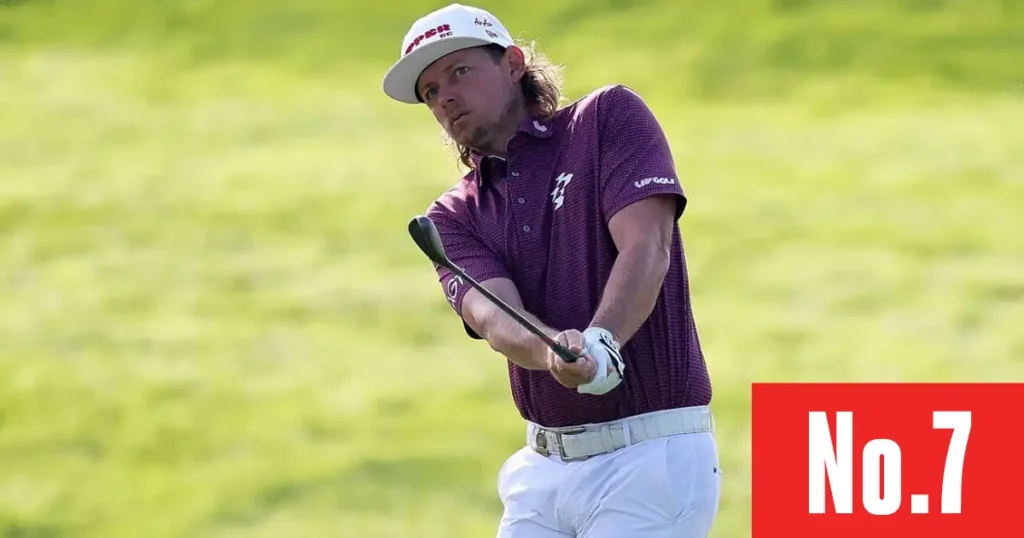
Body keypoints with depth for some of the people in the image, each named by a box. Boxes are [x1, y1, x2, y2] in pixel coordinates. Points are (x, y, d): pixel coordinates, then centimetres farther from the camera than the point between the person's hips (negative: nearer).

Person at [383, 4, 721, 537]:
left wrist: (601, 342, -33)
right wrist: (553, 353, -33)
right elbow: (493, 314, -9)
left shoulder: (609, 119, -1)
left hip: (650, 457, -6)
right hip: (543, 467, 6)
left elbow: (646, 248, -15)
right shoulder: (454, 217, 10)